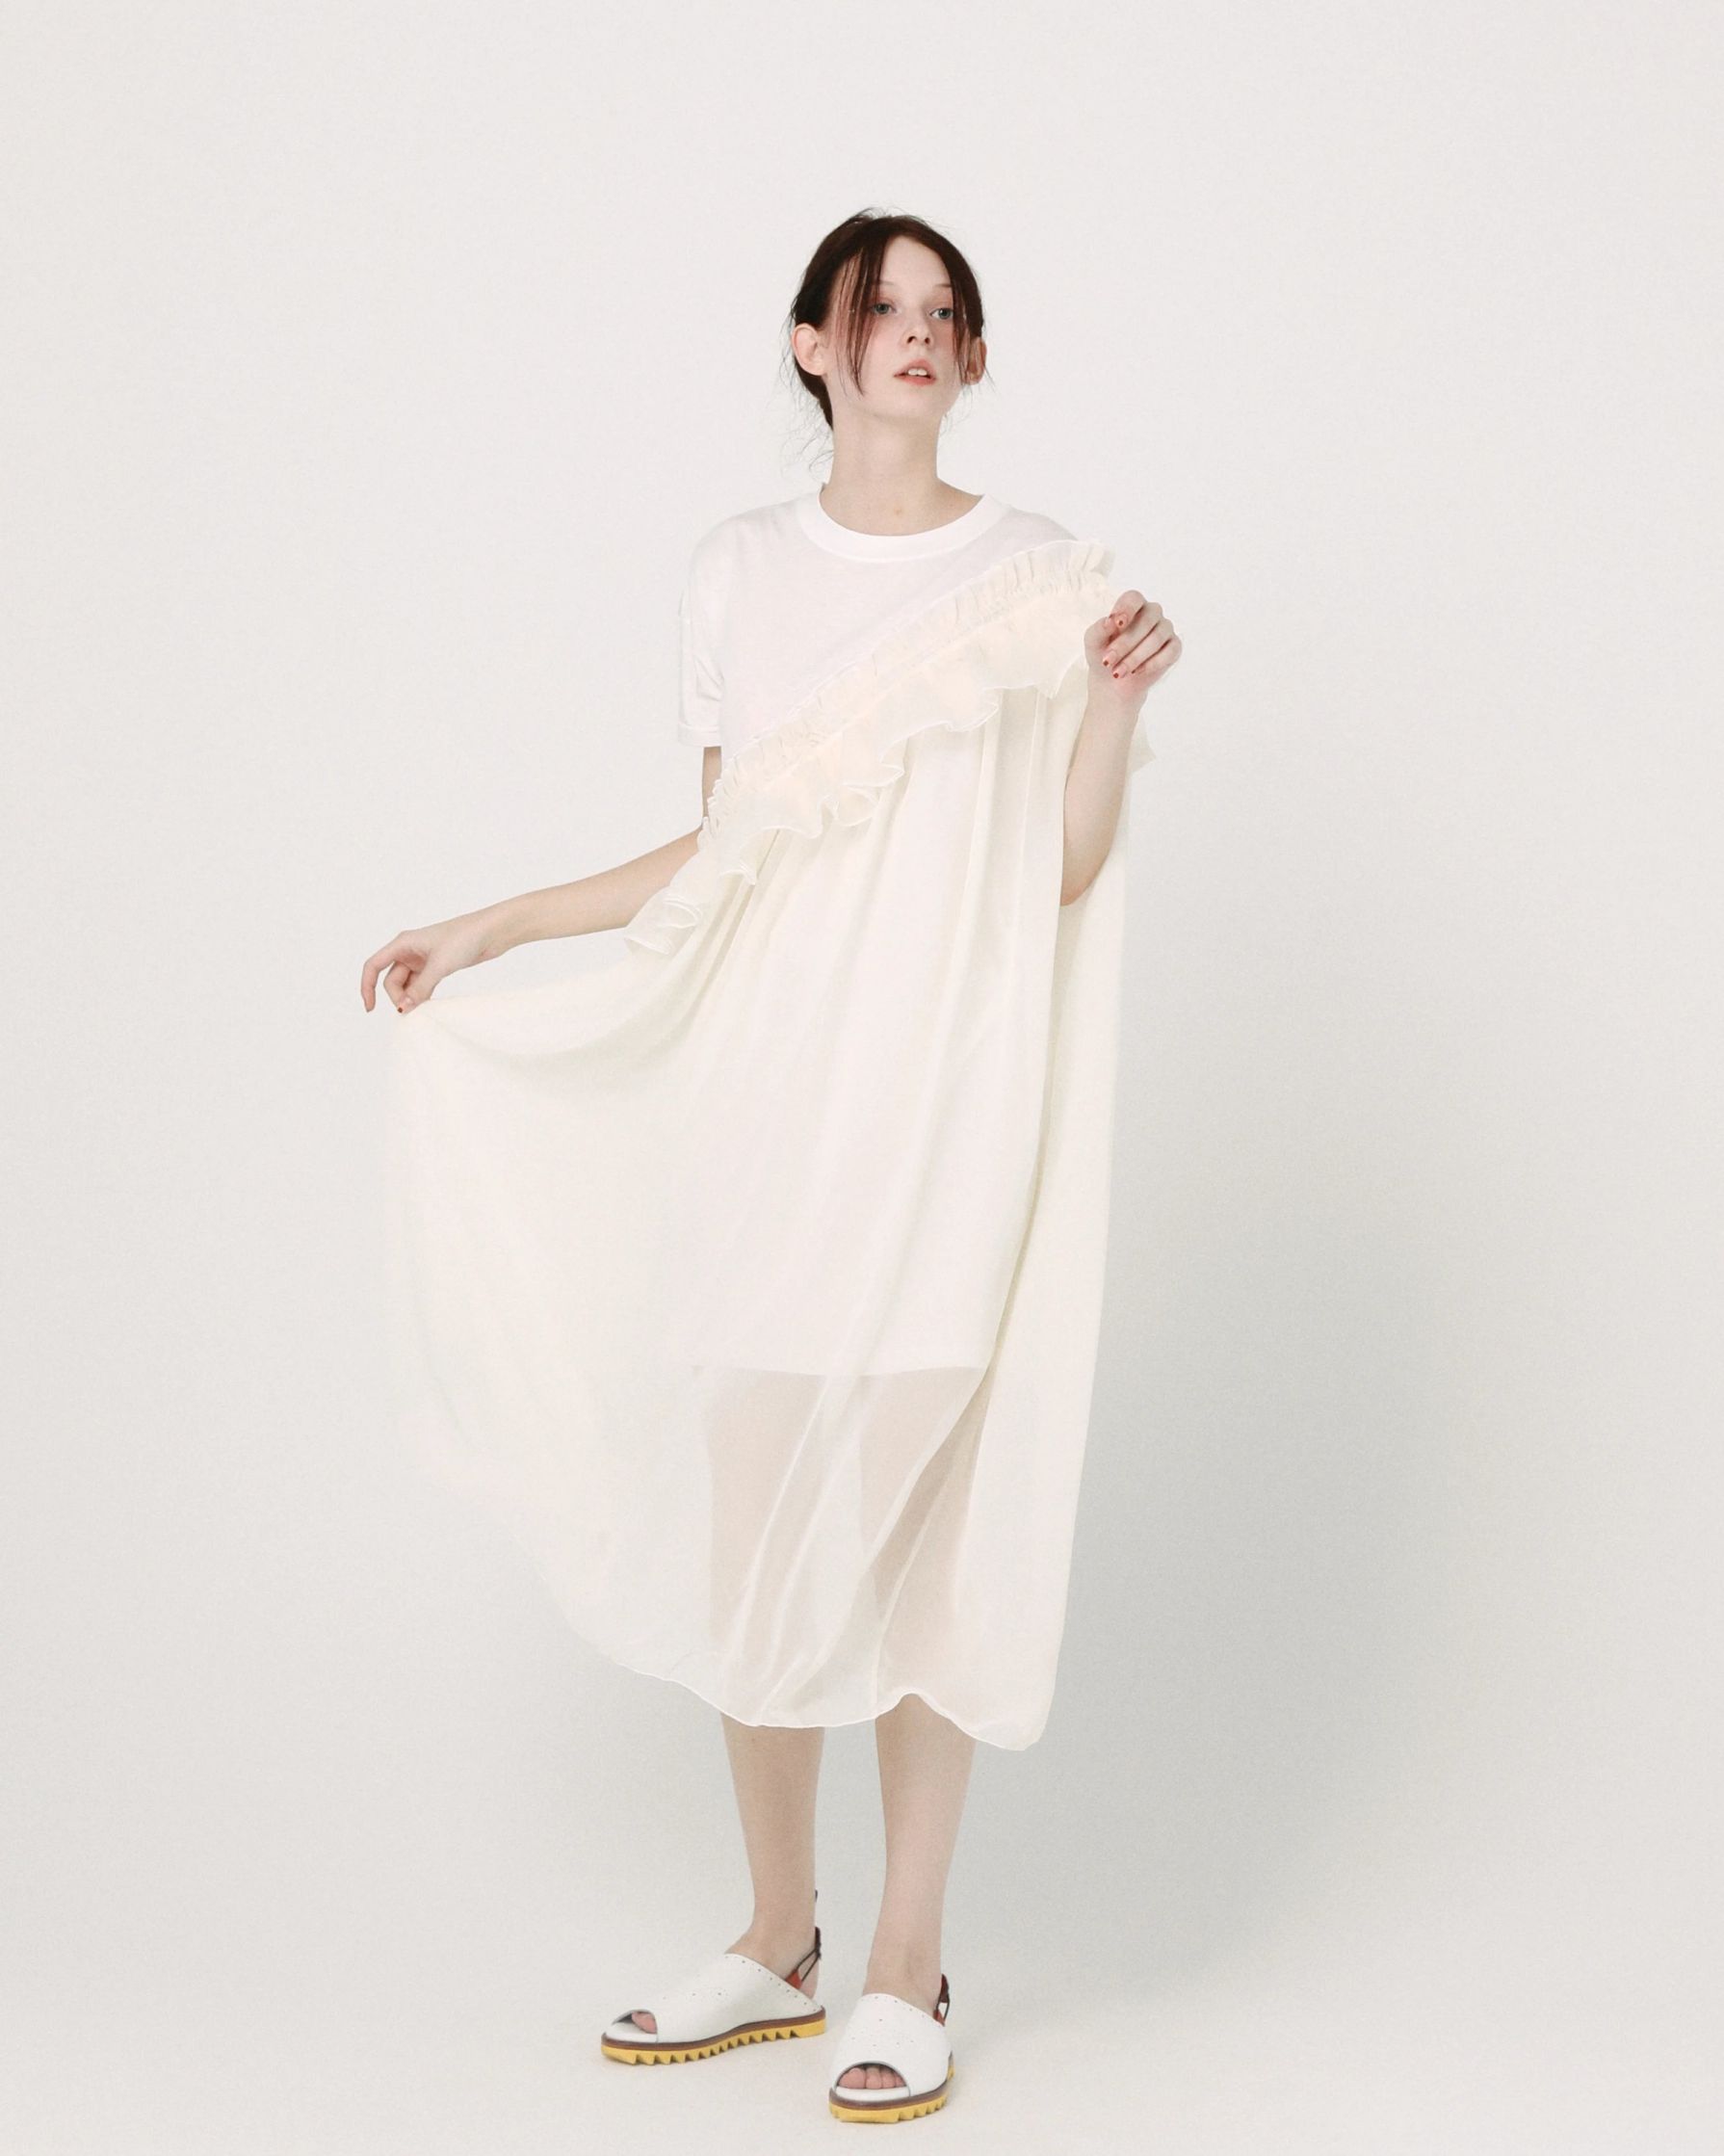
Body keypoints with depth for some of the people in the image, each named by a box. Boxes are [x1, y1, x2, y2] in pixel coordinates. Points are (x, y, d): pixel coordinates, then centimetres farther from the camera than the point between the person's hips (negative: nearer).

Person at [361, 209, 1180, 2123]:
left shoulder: (1043, 574, 3)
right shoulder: (739, 571, 11)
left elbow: (1069, 872, 0)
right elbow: (721, 853, 14)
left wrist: (1119, 695, -14)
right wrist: (486, 929, 14)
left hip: (952, 1100, -2)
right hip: (771, 1088, 3)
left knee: (920, 1526, -1)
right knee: (755, 1519, 5)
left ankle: (908, 1970, 11)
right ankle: (776, 1946, 21)